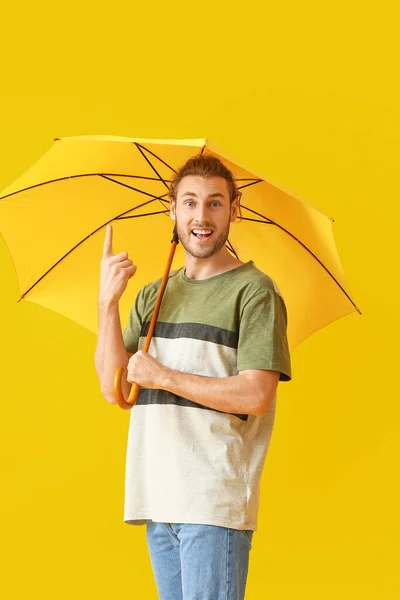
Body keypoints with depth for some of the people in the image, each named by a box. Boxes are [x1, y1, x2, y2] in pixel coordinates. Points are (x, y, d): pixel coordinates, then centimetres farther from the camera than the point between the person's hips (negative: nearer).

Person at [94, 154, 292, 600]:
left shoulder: (254, 290, -5)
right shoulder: (153, 295, 14)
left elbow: (256, 396, -14)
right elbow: (114, 388, 5)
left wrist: (164, 377, -10)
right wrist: (108, 302, -6)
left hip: (216, 501, -6)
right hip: (157, 498, 6)